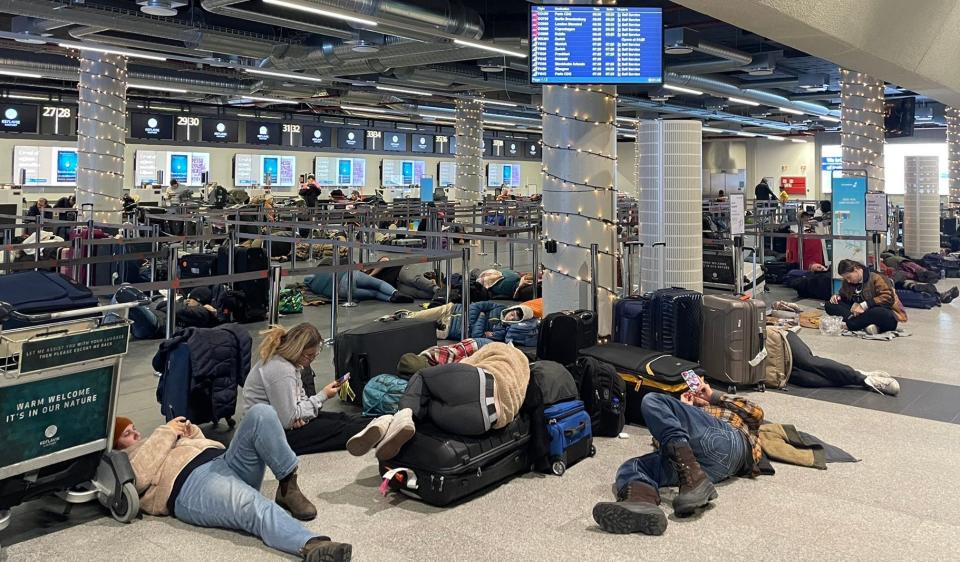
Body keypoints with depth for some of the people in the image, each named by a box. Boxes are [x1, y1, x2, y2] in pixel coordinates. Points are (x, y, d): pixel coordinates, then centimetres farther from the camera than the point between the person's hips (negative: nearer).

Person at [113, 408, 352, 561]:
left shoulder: (151, 444, 41)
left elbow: (199, 444, 39)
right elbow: (138, 476, -6)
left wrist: (190, 432, 18)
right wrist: (166, 433, 2)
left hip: (226, 460, 7)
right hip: (192, 484, -7)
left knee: (260, 414, -20)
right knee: (254, 506, -40)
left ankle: (288, 487, -19)